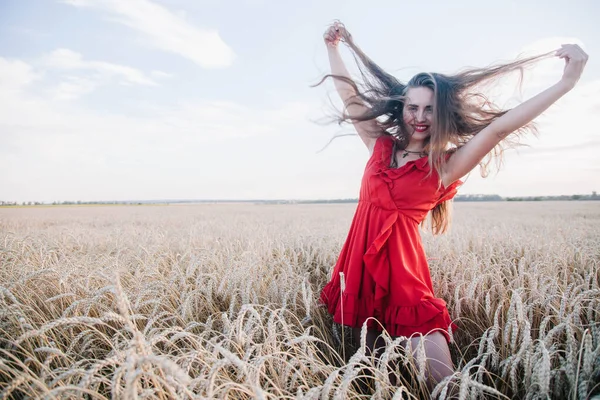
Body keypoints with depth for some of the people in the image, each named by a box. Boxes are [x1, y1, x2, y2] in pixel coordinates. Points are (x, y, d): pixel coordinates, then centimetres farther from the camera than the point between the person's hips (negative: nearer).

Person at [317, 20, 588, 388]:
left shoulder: (444, 166, -3)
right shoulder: (381, 145, 8)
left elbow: (499, 127, -14)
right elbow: (350, 95, 14)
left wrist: (567, 81, -19)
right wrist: (334, 47, 17)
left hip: (402, 263, -4)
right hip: (362, 255, 4)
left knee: (443, 381, -7)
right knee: (370, 356, 19)